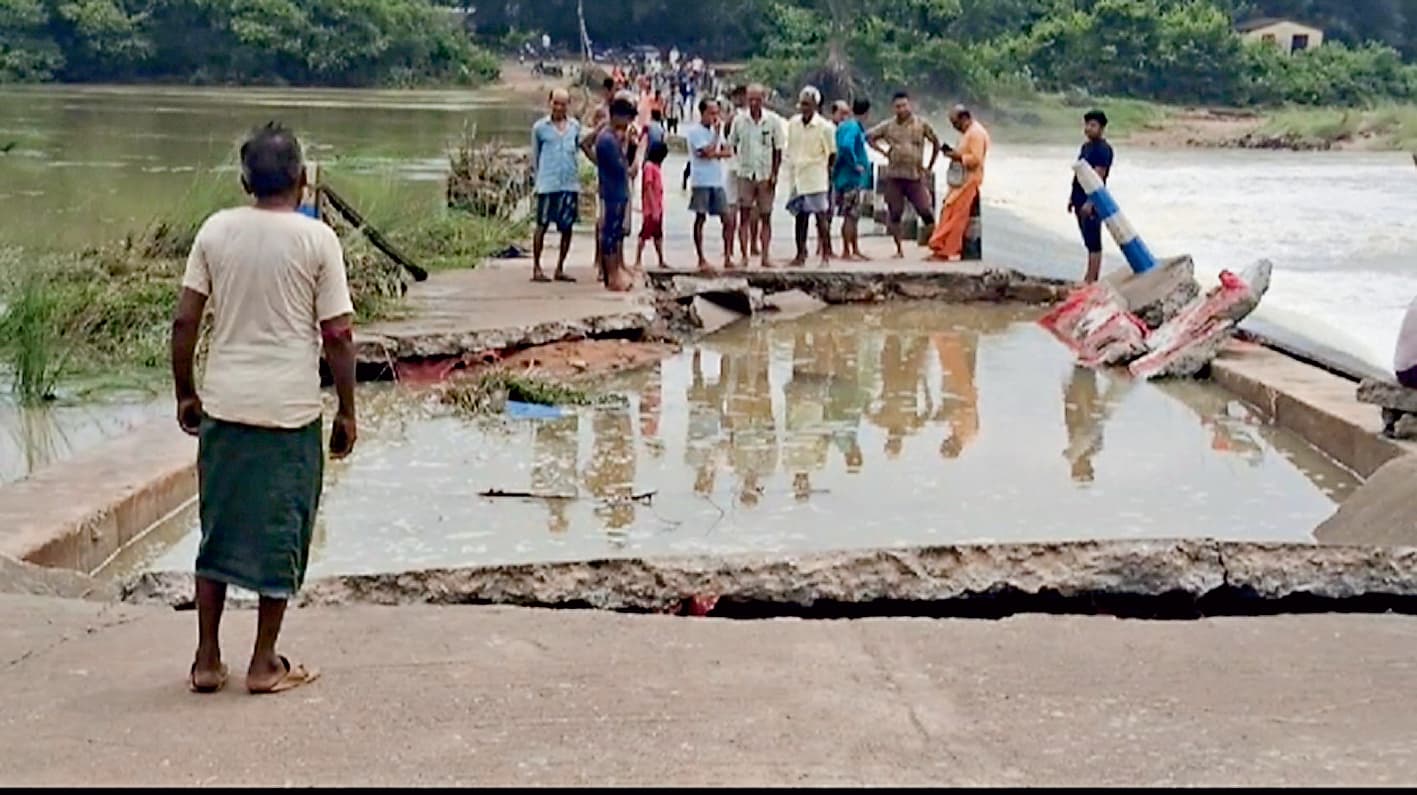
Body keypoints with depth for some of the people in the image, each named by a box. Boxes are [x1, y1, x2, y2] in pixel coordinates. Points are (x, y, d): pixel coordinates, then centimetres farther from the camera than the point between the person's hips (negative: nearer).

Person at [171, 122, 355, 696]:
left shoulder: (216, 230, 2)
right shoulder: (316, 239, -6)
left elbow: (185, 321, 1)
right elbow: (338, 335, -7)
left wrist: (185, 395, 13)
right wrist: (347, 412, 2)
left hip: (224, 405, 3)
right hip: (291, 410, -3)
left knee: (219, 529, 14)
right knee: (281, 535, 8)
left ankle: (206, 660, 19)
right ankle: (265, 664, 14)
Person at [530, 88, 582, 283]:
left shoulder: (575, 126, 8)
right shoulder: (540, 127, -1)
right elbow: (535, 156, 7)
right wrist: (537, 177, 7)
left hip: (570, 184, 4)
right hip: (547, 185, -4)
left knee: (567, 227, 6)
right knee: (542, 225, -1)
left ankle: (560, 269, 15)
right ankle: (536, 268, 6)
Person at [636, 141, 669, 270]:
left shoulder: (656, 166, 14)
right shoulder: (649, 166, -12)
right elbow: (648, 188, -17)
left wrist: (659, 209, 10)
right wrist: (654, 209, -21)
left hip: (658, 208, 9)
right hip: (651, 209, -9)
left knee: (658, 235, 13)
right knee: (644, 234, -5)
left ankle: (661, 261, 19)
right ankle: (638, 262, -3)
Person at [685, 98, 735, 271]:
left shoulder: (716, 130, 14)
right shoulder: (695, 131, -8)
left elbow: (727, 151, 7)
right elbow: (707, 152, -17)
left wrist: (714, 154, -12)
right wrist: (717, 133, -9)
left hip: (718, 182, 6)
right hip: (702, 182, -6)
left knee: (728, 219, 1)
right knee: (700, 219, 0)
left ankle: (728, 257, 8)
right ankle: (701, 260, 5)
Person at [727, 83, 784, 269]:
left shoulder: (773, 121, -2)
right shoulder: (739, 120, 1)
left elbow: (778, 149, 1)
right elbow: (732, 145, 10)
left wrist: (774, 174, -5)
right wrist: (737, 164, 1)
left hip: (766, 175, 0)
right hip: (745, 174, 0)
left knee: (765, 217, 4)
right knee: (744, 215, -4)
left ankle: (765, 256, 9)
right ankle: (744, 255, -2)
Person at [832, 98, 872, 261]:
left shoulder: (845, 126, 12)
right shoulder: (853, 127, -16)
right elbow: (846, 146, -32)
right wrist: (855, 165, -22)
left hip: (855, 178, 10)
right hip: (853, 178, -10)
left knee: (852, 216, 13)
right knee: (851, 216, -6)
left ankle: (855, 250, 18)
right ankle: (848, 251, -3)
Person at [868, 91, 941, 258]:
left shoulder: (922, 125, 2)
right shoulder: (888, 126, 4)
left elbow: (936, 142, 12)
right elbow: (870, 137, 12)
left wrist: (930, 167, 10)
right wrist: (883, 152, 2)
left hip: (916, 176, -2)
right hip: (894, 176, 2)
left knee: (926, 212, -9)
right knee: (894, 214, 3)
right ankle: (899, 249, 13)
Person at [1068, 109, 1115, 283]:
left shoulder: (1103, 150, -14)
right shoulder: (1086, 146, 15)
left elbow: (1098, 177, -20)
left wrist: (1090, 202, -25)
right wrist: (1073, 197, 20)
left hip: (1092, 203, -10)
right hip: (1081, 201, 10)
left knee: (1093, 243, -6)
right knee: (1089, 242, 15)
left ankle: (1092, 281, -5)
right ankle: (1089, 278, 22)